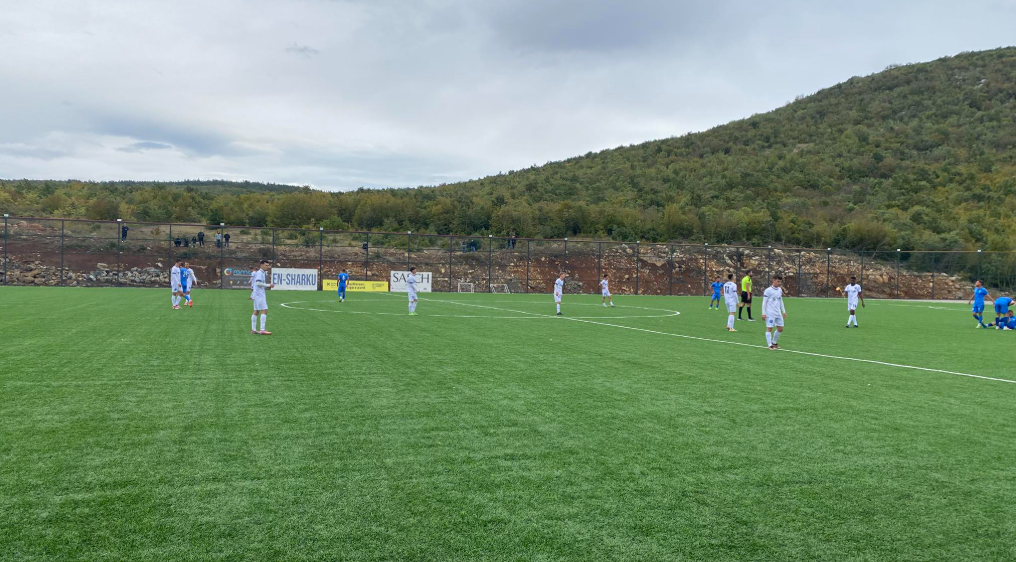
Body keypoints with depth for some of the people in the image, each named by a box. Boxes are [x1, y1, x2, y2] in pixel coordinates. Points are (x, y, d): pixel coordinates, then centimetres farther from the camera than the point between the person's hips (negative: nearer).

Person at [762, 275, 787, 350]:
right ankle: (770, 345, -1)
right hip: (770, 314, -7)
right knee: (769, 328, -6)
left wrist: (783, 311, 19)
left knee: (780, 329, 8)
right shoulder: (768, 290, -9)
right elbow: (764, 302, -8)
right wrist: (763, 313, -12)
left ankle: (774, 342, 25)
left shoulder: (780, 290, 11)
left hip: (778, 313, 7)